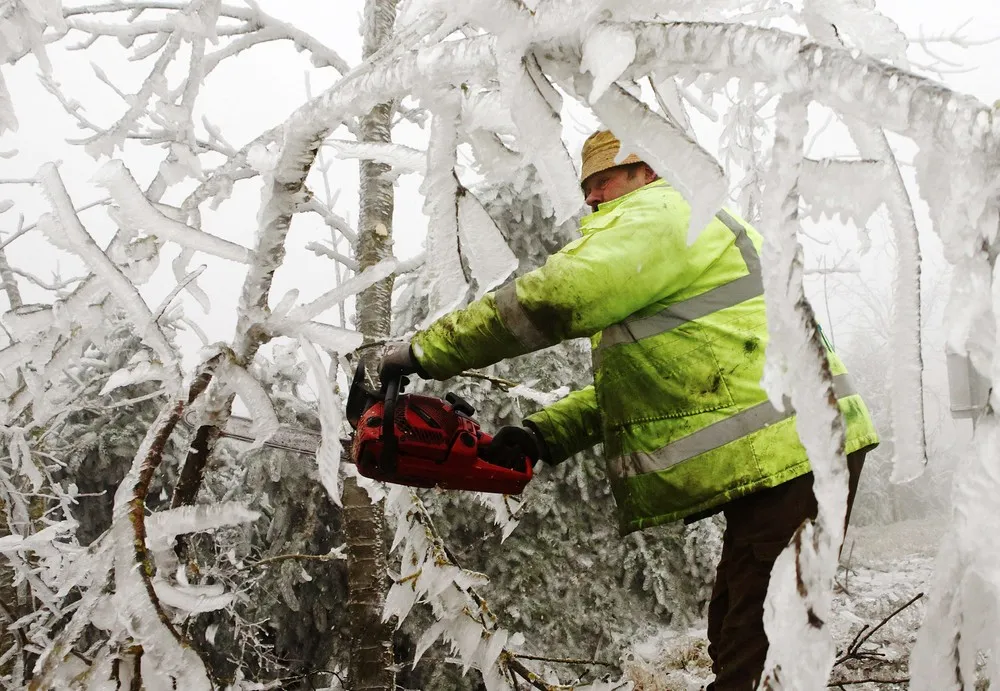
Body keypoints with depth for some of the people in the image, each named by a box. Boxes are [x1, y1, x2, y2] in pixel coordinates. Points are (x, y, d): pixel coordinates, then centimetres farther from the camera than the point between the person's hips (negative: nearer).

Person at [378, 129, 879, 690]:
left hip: (789, 453, -11)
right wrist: (544, 434, 12)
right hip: (771, 458, 11)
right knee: (733, 644, 16)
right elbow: (633, 383, 24)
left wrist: (425, 353, -11)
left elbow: (546, 301, -18)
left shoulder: (658, 215, -5)